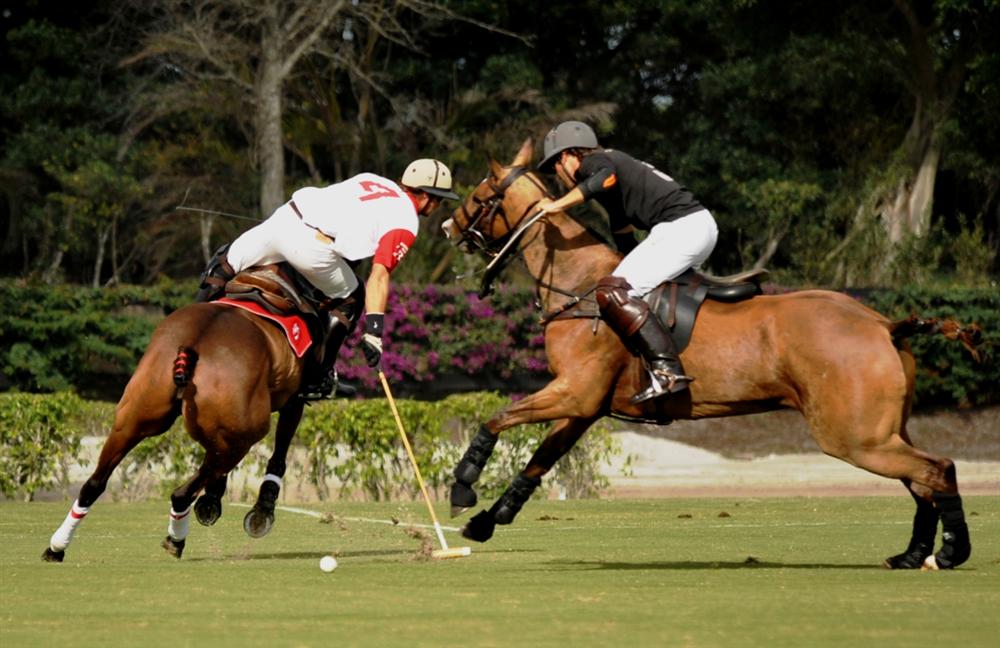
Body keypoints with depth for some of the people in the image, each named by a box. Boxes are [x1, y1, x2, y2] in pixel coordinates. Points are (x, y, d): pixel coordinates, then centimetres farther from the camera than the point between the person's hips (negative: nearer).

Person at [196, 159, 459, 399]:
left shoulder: (371, 179, 26)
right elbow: (379, 276, -4)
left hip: (285, 216, 5)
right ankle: (319, 379, 21)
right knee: (351, 300, 20)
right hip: (314, 249, -5)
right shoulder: (406, 223, 6)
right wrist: (373, 333, -6)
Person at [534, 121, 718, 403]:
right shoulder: (612, 161, 28)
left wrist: (558, 205, -20)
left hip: (681, 228, -10)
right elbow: (625, 242, 36)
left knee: (613, 292, -18)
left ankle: (667, 371, -30)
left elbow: (606, 177, -27)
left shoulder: (591, 163, 1)